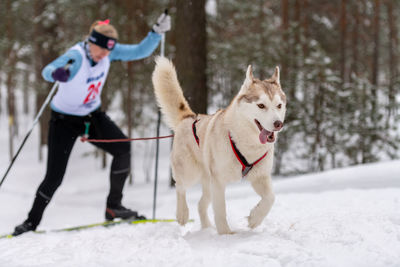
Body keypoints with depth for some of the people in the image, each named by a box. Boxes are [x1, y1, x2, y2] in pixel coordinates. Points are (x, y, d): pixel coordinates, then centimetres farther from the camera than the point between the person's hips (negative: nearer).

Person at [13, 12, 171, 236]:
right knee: (54, 177, -8)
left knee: (123, 148, -18)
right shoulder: (76, 57, -29)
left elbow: (140, 51, -3)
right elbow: (47, 71, -47)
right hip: (65, 119, -5)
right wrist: (57, 74, -70)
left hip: (93, 115, 5)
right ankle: (32, 222, 13)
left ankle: (114, 207, -4)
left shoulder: (109, 52, -11)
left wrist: (158, 32, -17)